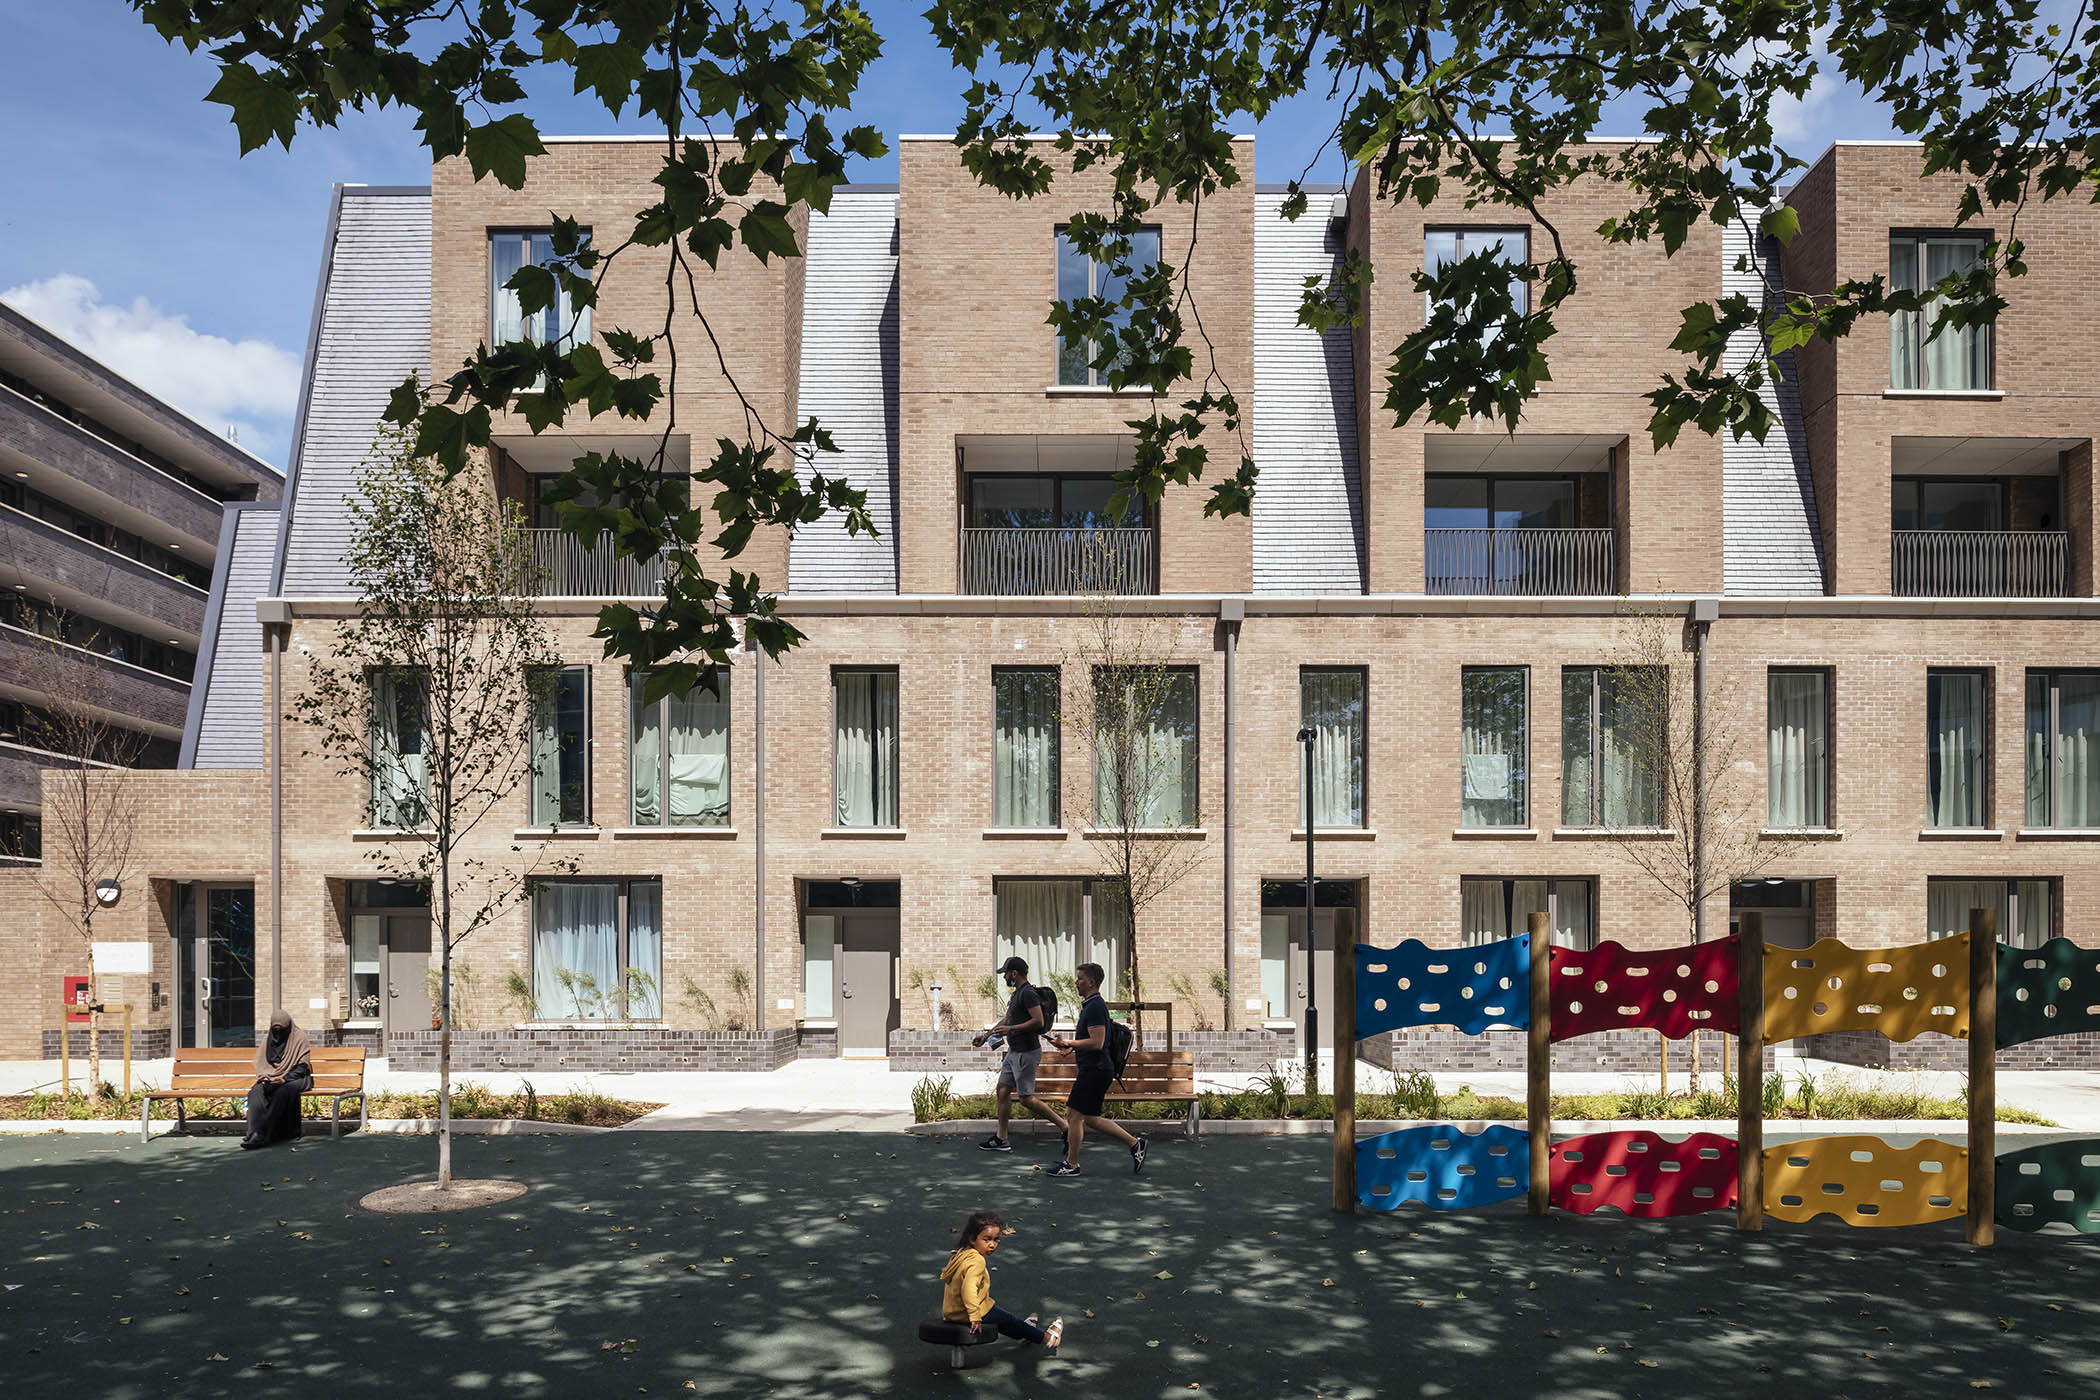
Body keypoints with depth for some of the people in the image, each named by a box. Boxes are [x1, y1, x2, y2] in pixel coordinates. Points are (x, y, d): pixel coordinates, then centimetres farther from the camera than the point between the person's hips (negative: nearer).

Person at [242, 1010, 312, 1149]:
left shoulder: (300, 1038, -5)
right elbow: (260, 1063, 11)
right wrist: (265, 1077, -9)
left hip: (295, 1078, -5)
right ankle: (256, 1132, -39)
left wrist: (285, 1079, -21)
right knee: (256, 1092, -27)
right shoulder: (268, 1039, 10)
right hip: (271, 1078, 5)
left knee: (282, 1092, -36)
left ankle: (263, 1134, -39)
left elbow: (302, 1066, -9)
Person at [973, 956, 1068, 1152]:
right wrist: (987, 1035, 29)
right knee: (1003, 1091, 11)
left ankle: (1064, 1127, 4)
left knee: (1027, 1098, -6)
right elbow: (1008, 1019, 27)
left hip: (1026, 1053, -10)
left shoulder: (1028, 993, -18)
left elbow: (1039, 1021, -26)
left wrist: (1011, 1029, -25)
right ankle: (1001, 1139, 17)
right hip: (1014, 1051, 10)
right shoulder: (1017, 993, 14)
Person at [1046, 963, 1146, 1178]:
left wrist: (1067, 1043, -19)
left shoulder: (1095, 1007, -17)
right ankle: (1134, 1144, 17)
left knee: (1073, 1114, -3)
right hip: (1093, 1069, 10)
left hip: (1095, 1070, -10)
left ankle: (1071, 1164, 6)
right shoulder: (1090, 1005, 16)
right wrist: (1071, 1045, 17)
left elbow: (1096, 1043, -24)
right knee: (1091, 1119, 13)